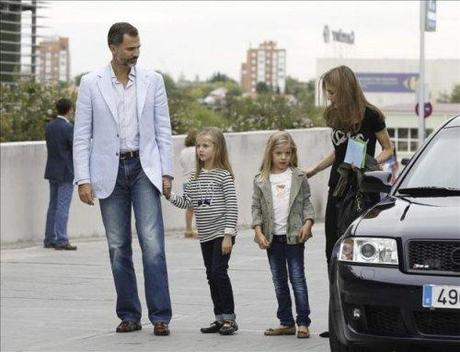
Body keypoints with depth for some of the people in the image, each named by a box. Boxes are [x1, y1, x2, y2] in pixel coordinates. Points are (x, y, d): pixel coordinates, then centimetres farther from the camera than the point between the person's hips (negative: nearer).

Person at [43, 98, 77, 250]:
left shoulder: (49, 126, 6)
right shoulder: (68, 128, -16)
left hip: (52, 171, 7)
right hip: (66, 172, -7)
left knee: (53, 205, 13)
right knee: (63, 207, -6)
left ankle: (49, 239, 15)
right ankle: (61, 241, -7)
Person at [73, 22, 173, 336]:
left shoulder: (152, 81, 4)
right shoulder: (91, 84, 1)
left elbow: (163, 130, 6)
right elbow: (82, 136, 2)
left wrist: (167, 173, 0)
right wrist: (83, 179, -5)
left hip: (144, 168, 0)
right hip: (109, 172, 0)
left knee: (152, 243, -10)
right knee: (119, 248, 5)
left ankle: (160, 317, -10)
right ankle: (129, 316, 13)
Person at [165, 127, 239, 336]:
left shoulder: (224, 175, -9)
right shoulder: (196, 178, 10)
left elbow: (232, 206, -12)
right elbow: (186, 202, 8)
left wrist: (228, 234, -16)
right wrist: (169, 195, -9)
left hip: (222, 234, -7)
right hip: (205, 235, 7)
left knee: (219, 272, -12)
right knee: (211, 276, 9)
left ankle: (229, 317, -3)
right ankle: (220, 318, 17)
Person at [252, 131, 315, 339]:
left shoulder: (299, 177, 2)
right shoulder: (261, 180, 4)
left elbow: (306, 202, 5)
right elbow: (256, 207, 4)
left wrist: (308, 222, -10)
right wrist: (258, 231, -5)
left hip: (294, 235, -2)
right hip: (272, 237, 2)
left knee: (297, 278, -4)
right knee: (279, 281, 8)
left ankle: (303, 322, 0)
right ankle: (286, 323, 15)